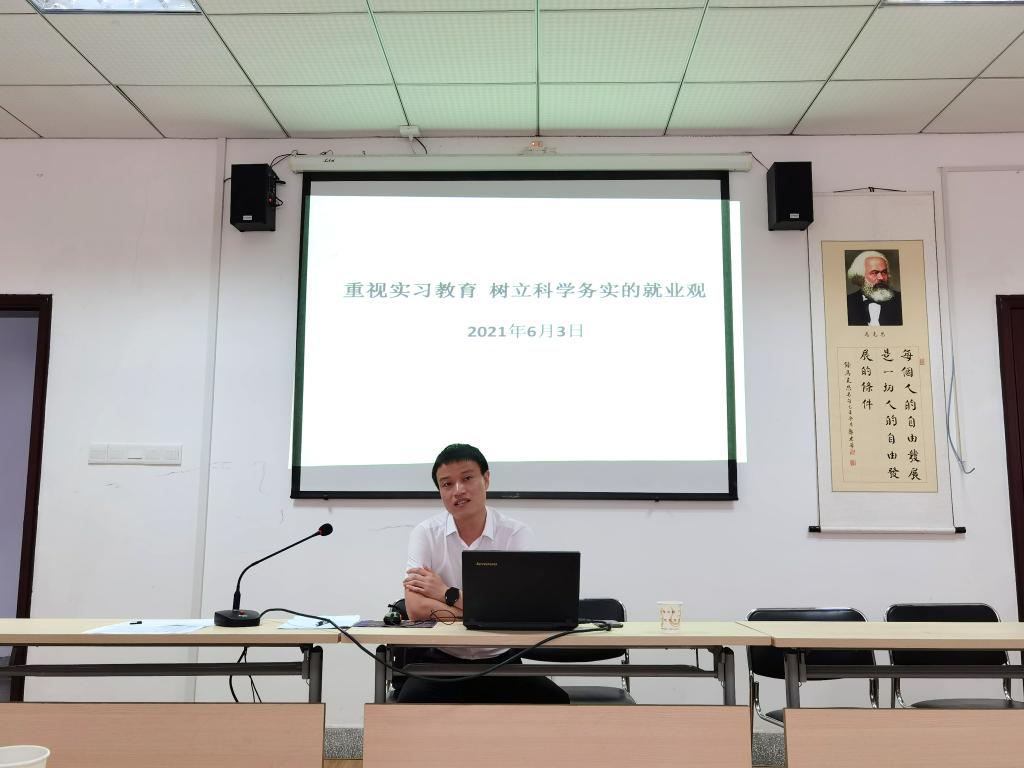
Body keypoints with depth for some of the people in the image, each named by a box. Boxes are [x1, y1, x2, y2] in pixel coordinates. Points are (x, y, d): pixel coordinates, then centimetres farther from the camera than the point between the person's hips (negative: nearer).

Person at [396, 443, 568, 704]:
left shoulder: (517, 534, -5)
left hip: (500, 661, 1)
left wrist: (447, 594, -15)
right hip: (440, 661, 0)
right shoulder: (425, 533, -4)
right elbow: (416, 609, -17)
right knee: (412, 702, -31)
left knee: (555, 701, -24)